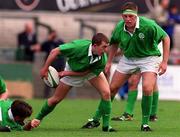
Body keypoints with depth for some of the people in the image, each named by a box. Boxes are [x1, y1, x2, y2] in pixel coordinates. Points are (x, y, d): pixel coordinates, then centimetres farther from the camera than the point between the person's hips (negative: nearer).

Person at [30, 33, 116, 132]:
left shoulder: (102, 60, -35)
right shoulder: (79, 46, -42)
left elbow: (85, 72, -22)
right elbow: (55, 52, -31)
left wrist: (66, 73, -25)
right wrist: (45, 69, -27)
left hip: (92, 71, 1)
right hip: (73, 69, -1)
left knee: (106, 93, -20)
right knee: (56, 99, 6)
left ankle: (106, 125, -8)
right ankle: (38, 118, 31)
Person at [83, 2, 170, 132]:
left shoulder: (149, 25, -28)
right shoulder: (120, 28, -15)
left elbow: (166, 38, -13)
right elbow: (115, 43, 9)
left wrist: (164, 61, -17)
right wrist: (109, 62, 6)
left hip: (149, 58, -4)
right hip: (128, 58, 4)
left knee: (147, 88, -25)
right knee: (112, 88, 4)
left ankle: (145, 123, -8)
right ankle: (96, 118, 19)